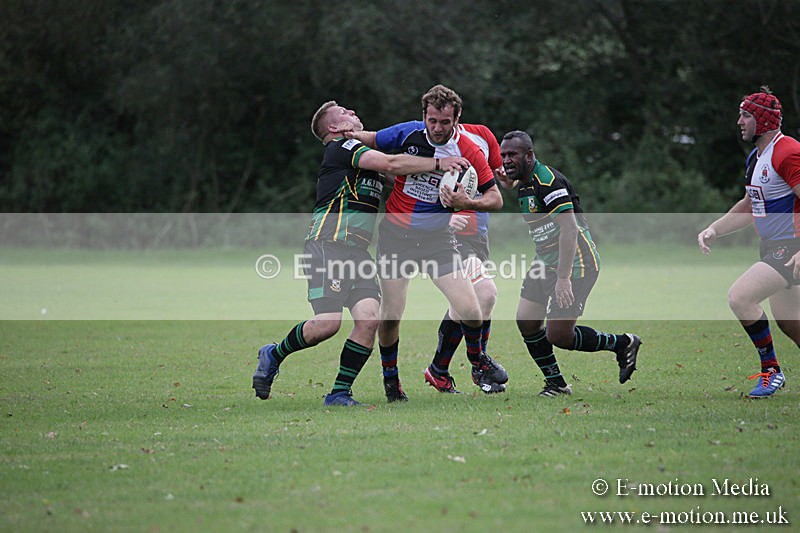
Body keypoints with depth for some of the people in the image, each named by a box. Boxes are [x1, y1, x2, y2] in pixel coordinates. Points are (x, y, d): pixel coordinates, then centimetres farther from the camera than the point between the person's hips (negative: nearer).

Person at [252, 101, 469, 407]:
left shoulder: (360, 151, 26)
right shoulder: (340, 147, -3)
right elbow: (391, 164, -14)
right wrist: (438, 163, -11)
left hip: (357, 252, 8)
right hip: (328, 246, -8)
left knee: (369, 318, -11)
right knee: (328, 323, -17)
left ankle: (339, 394, -4)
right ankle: (273, 356, 9)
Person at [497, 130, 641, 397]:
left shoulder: (549, 182, -21)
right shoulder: (525, 184, 9)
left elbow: (569, 229, -26)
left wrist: (563, 278, -30)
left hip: (575, 264, -10)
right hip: (546, 262, 10)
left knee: (558, 335, -9)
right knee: (526, 321, 0)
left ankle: (622, 343, 11)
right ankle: (556, 384, 11)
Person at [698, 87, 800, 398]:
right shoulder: (756, 157, 13)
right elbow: (750, 206, 25)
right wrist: (713, 230, 14)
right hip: (774, 249, 10)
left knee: (739, 296, -18)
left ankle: (771, 369, -7)